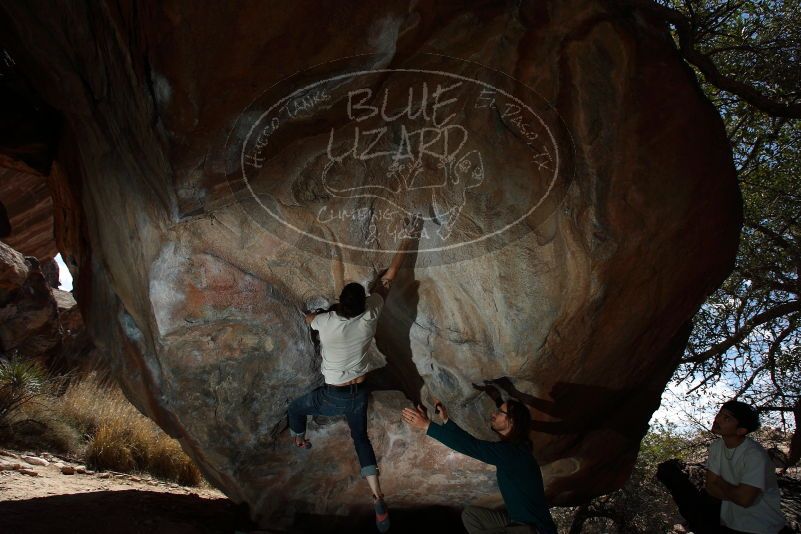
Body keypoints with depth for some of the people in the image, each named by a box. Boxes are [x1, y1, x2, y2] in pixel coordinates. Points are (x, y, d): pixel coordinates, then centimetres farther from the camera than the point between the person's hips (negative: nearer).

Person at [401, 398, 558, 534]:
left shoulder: (514, 451, -21)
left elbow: (471, 446, -26)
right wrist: (446, 420, 16)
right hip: (518, 520, 10)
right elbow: (473, 445, 18)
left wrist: (427, 425, -24)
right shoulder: (510, 449, 7)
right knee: (470, 514, 14)